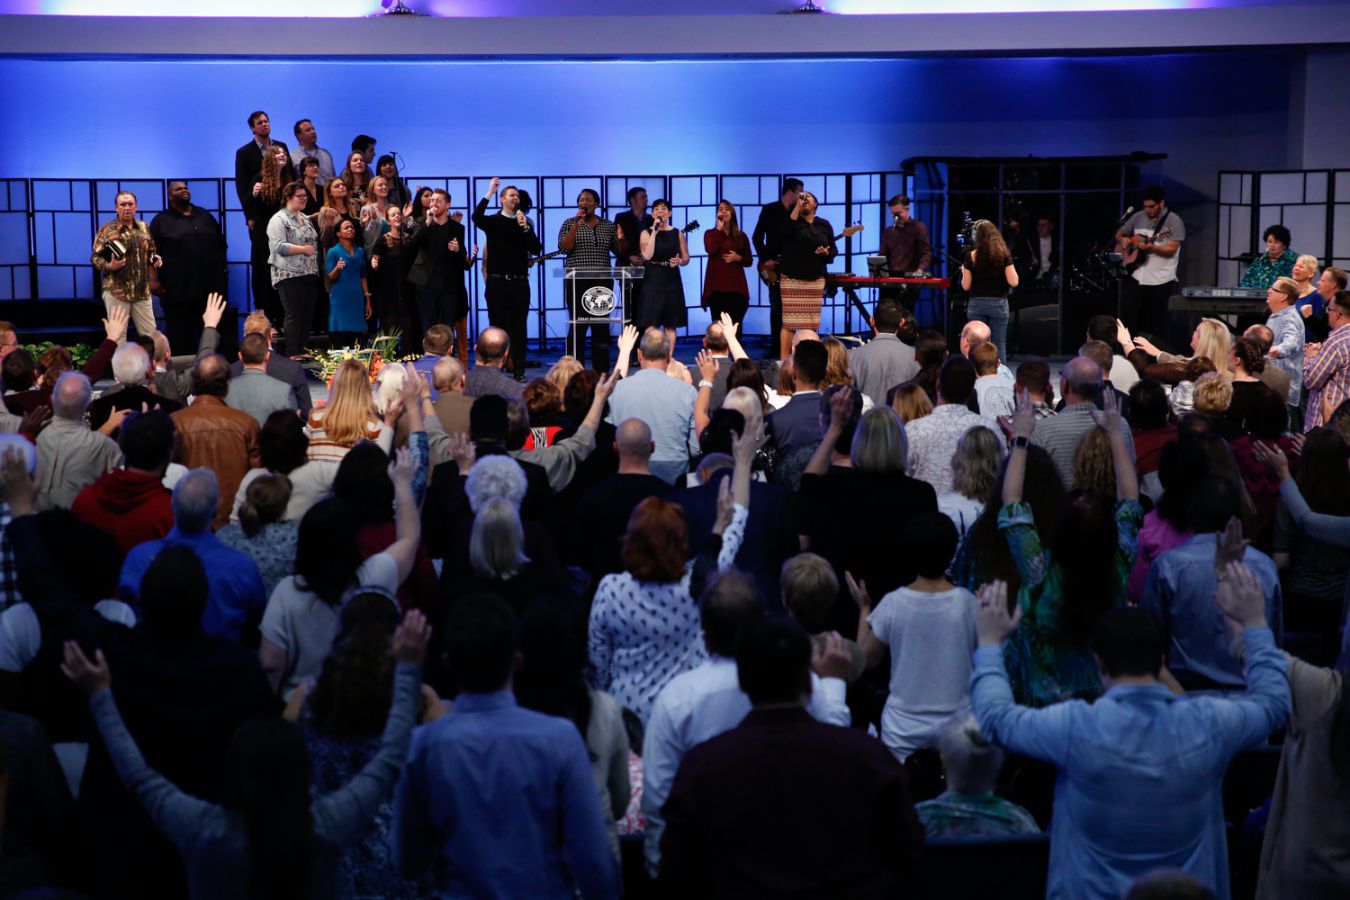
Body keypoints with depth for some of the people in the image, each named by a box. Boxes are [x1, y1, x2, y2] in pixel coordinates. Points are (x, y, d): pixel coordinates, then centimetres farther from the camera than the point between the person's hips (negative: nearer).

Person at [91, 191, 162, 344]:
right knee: (118, 335, 2)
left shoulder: (144, 228, 10)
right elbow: (95, 257, -5)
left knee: (150, 334, 8)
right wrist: (110, 266, -23)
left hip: (142, 291, 4)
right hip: (116, 291, -4)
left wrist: (155, 258, 0)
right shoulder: (107, 230, -4)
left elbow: (151, 251, 22)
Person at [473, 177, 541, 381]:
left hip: (519, 282, 2)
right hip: (497, 281, -2)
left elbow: (536, 249, 2)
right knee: (498, 326, 0)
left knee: (519, 327, 2)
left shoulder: (525, 223, 12)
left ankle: (519, 371, 4)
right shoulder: (493, 221, 5)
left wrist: (525, 228, -11)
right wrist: (489, 193, -21)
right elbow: (477, 217, -17)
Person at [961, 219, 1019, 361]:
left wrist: (963, 272, 17)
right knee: (999, 346, 4)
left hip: (976, 304, 0)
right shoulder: (1004, 255, -4)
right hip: (998, 303, 0)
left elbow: (965, 286, -1)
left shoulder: (971, 257, -3)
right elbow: (1013, 282, -6)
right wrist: (1012, 268, 11)